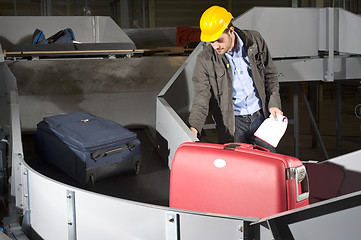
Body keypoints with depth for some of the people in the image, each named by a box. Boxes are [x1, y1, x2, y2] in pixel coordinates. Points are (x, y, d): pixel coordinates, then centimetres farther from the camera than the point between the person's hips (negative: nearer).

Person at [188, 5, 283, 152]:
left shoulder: (255, 41, -4)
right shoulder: (205, 60, -10)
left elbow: (270, 74, 9)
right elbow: (201, 97, -14)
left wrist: (274, 103, 0)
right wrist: (193, 127, -29)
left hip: (260, 116, 2)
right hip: (232, 123, -2)